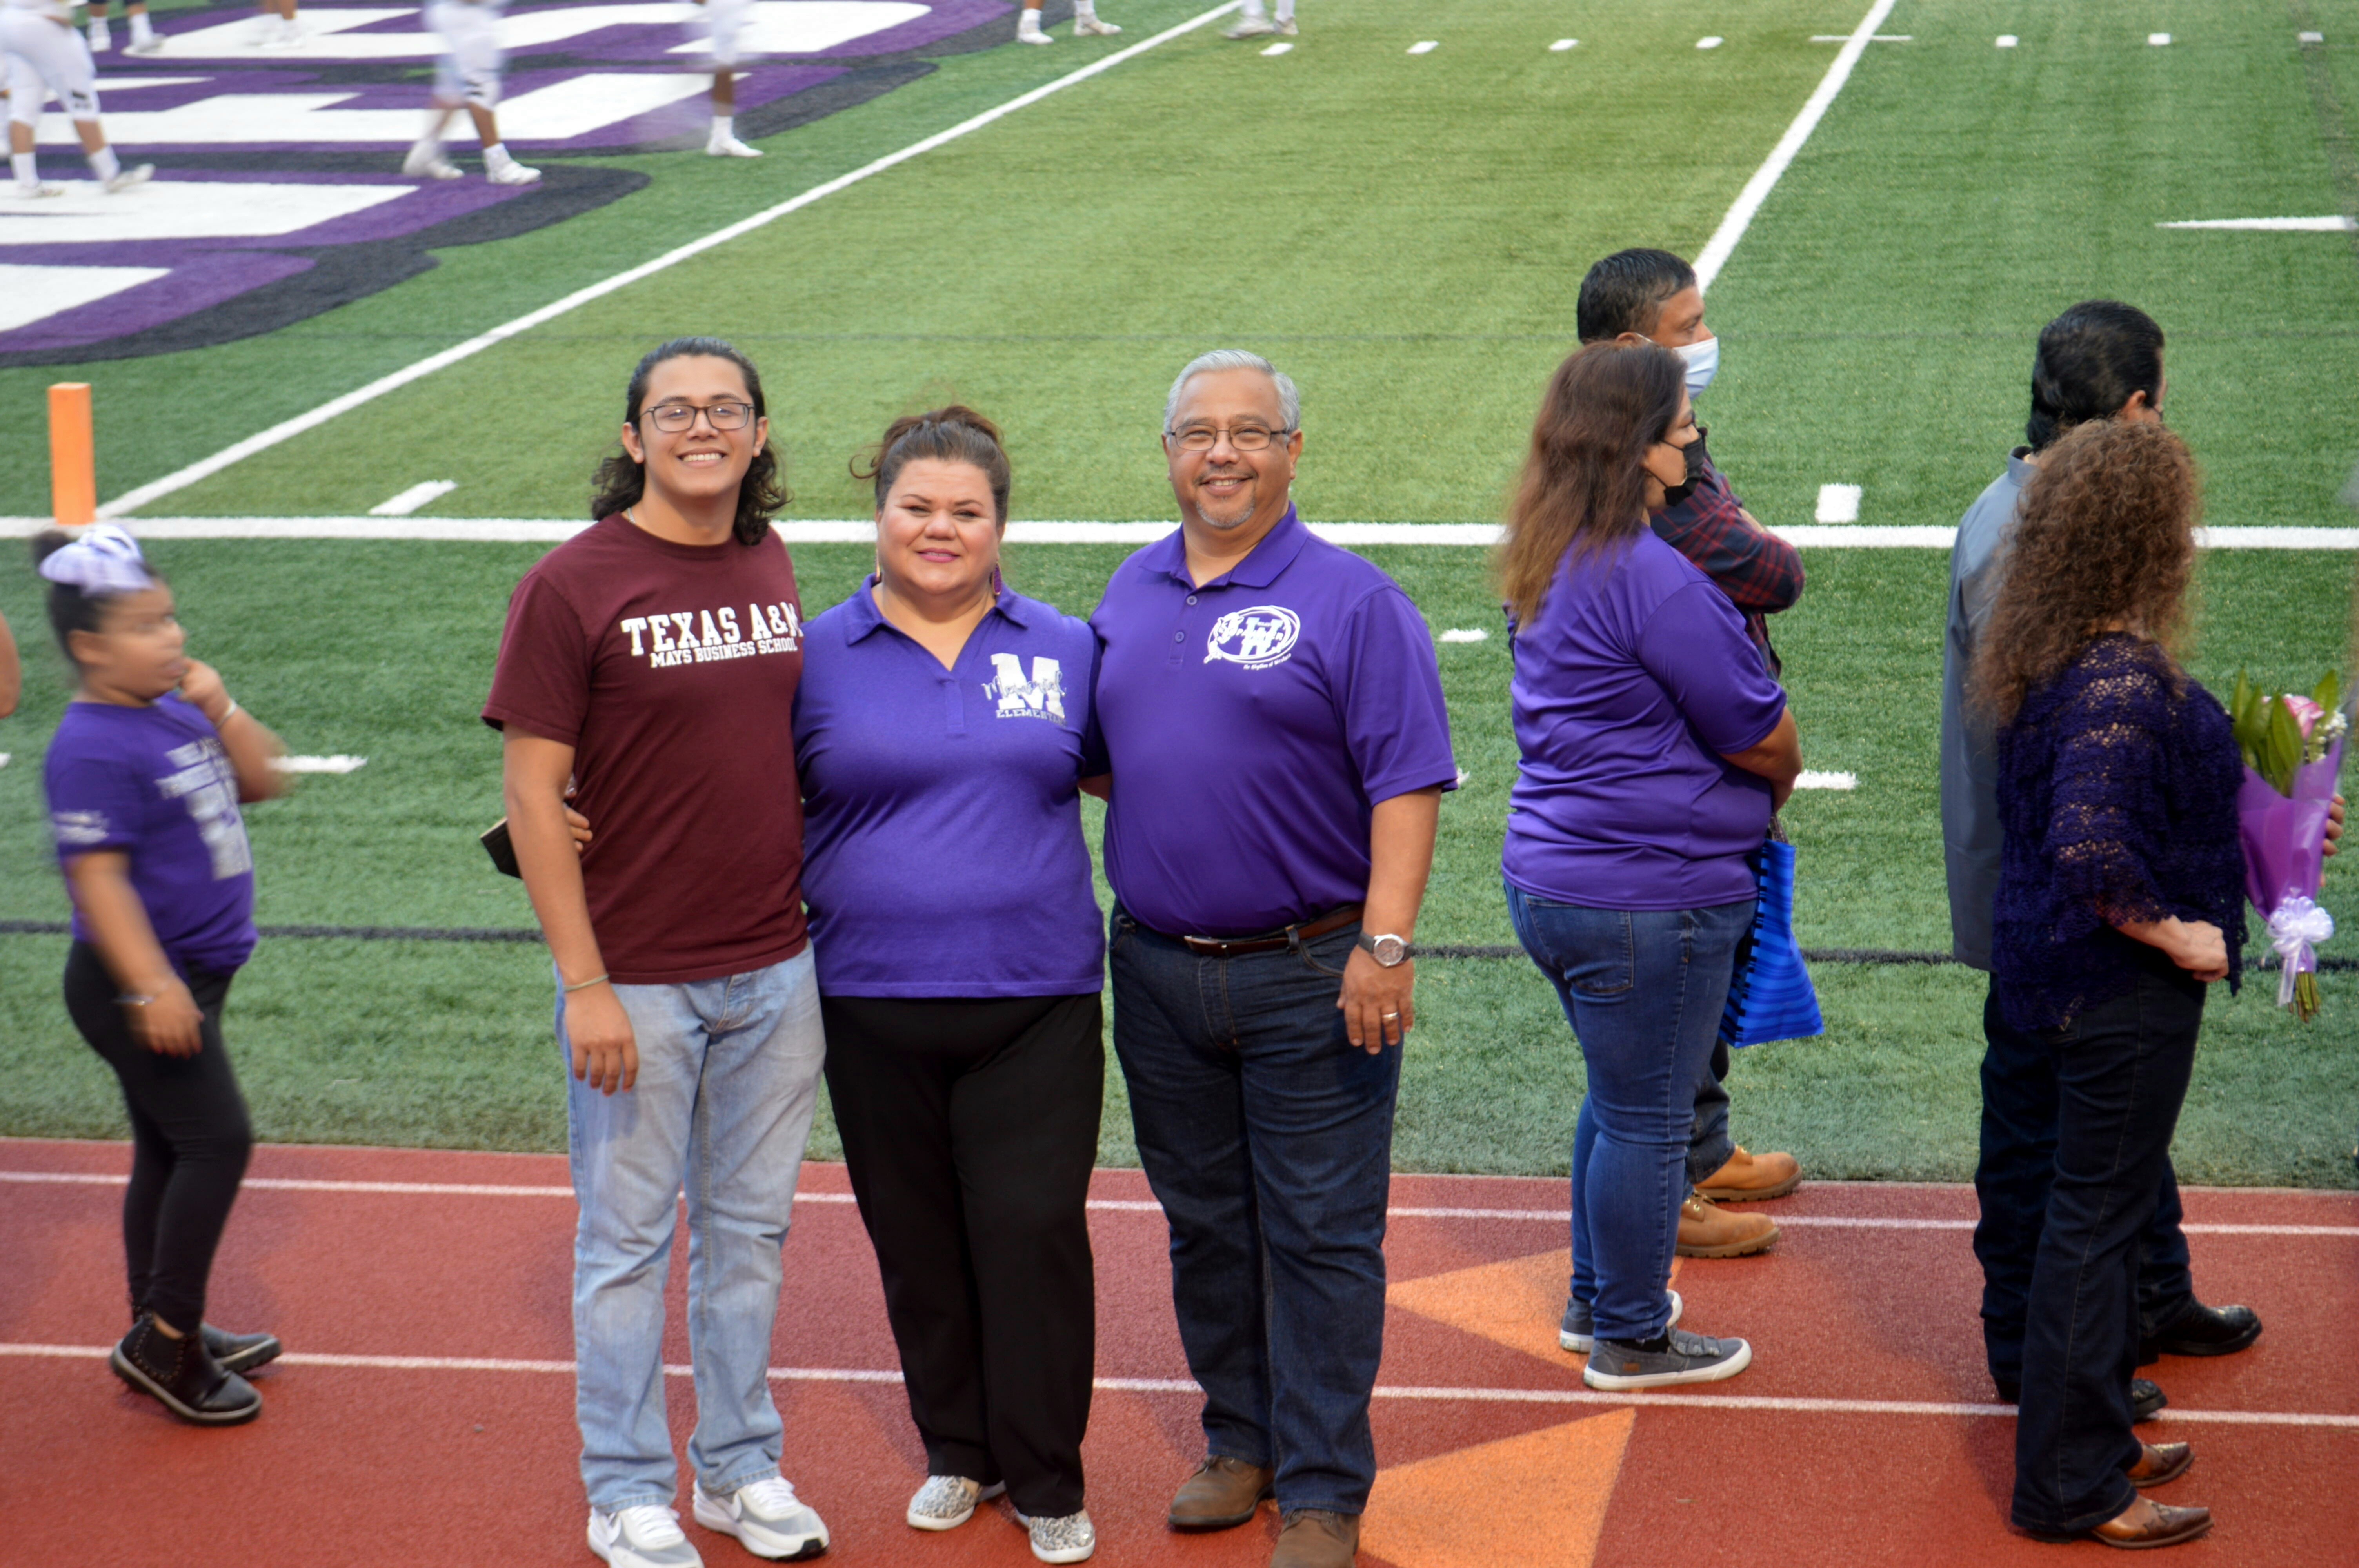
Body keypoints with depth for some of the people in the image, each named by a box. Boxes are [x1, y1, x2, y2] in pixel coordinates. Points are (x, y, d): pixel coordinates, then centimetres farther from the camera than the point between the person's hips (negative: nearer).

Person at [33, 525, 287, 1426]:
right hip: (139, 984, -10)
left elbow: (260, 780, 15)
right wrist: (151, 986, -30)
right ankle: (166, 1340, -7)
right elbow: (98, 876, -25)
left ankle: (163, 1335, 27)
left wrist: (220, 707, -2)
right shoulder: (92, 750, -19)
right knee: (217, 1140, -13)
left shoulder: (175, 711, 9)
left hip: (192, 975, 10)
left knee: (170, 1153, 16)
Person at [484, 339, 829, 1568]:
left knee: (751, 1226, 15)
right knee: (628, 1238, 7)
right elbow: (532, 791, -12)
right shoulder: (572, 586, -11)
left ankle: (742, 1468, 29)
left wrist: (814, 911, 11)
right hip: (637, 980, -5)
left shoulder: (770, 569, 6)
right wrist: (584, 984, -15)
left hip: (776, 971, 5)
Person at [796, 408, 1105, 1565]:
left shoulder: (1064, 649, 6)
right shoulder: (819, 656, 3)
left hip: (1036, 1006, 0)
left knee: (1034, 1234, -4)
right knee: (918, 1242, 10)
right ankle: (958, 1452, 28)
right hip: (877, 1007, 0)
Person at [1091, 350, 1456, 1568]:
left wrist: (1385, 943, -19)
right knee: (1204, 1226, 15)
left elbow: (1406, 782, -12)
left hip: (1308, 975, -5)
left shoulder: (1349, 599, -7)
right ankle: (1241, 1440, 31)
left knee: (1320, 1237, 0)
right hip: (1157, 967, 5)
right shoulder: (1131, 596, 10)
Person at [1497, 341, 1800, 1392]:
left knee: (1619, 1098, 24)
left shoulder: (1545, 560, 7)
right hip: (1647, 896, -9)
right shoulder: (1652, 580, -23)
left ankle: (1597, 1299, 37)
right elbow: (1766, 738, -13)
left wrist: (1746, 779, 6)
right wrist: (1776, 781, 9)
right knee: (1648, 1121, 6)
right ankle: (1630, 1341, 19)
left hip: (1550, 874, 9)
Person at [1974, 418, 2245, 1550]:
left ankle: (2093, 1441, 34)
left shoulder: (2058, 659, 5)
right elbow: (2090, 851, -36)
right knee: (2096, 1222, 1)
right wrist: (2169, 931, -21)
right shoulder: (2124, 681, -26)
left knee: (2100, 1212, 21)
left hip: (2057, 974, 10)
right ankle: (2070, 1487, 12)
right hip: (2121, 990, -10)